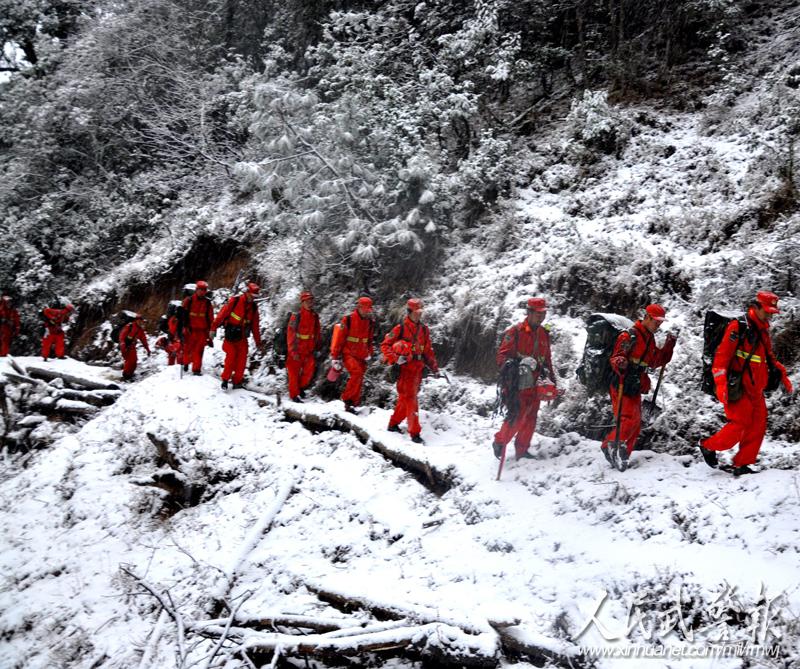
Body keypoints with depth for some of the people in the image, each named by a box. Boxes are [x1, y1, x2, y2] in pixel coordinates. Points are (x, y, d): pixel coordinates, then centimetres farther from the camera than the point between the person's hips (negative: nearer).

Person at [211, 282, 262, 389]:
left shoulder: (253, 307, 7)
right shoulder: (235, 300, -9)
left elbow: (255, 325, 14)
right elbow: (222, 314, -11)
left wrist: (258, 342, 15)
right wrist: (213, 328, -15)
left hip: (242, 337, 5)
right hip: (231, 335, -5)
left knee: (242, 359, 1)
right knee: (231, 357, -12)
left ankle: (237, 381, 12)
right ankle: (225, 380, 1)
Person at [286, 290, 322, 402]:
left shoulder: (315, 317, 4)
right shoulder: (296, 317, -13)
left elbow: (318, 333, 14)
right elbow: (290, 335, -14)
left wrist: (317, 347, 13)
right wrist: (293, 351, -17)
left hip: (309, 351, 4)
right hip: (296, 351, -4)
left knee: (310, 370, -4)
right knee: (294, 372, 3)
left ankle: (301, 387, 21)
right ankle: (294, 394, 15)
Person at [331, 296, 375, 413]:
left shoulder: (370, 322, 6)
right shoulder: (348, 320, -10)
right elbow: (339, 339, -8)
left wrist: (369, 353, 17)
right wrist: (336, 357, -8)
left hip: (361, 356, 6)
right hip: (348, 354, -6)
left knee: (359, 381, 5)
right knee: (357, 372, -26)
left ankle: (353, 403, 18)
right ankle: (347, 399, -16)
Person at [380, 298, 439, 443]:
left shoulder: (424, 330, 12)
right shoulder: (400, 329, -6)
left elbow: (428, 351, 18)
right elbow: (385, 345, -4)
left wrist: (434, 367, 13)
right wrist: (395, 359, -17)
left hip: (417, 369, 6)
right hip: (404, 368, -6)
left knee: (405, 399, 13)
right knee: (410, 399, -9)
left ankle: (393, 424, 29)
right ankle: (415, 433, -8)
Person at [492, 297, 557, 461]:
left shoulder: (544, 334, 13)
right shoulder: (515, 332, -8)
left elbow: (547, 360, 23)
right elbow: (502, 356, -11)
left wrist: (551, 378, 20)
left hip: (535, 384, 7)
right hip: (517, 384, -6)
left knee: (530, 418, 8)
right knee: (516, 418, -11)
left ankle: (522, 450, 20)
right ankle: (499, 443, 10)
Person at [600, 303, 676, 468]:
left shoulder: (650, 339, 15)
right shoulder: (630, 336, -13)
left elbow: (656, 361, 22)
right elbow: (615, 358, -18)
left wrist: (669, 346, 12)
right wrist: (619, 363, -41)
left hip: (635, 388, 9)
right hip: (622, 387, -9)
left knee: (636, 423, 8)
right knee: (630, 419, -17)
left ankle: (623, 455, 15)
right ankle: (609, 446, -3)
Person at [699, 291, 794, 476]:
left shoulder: (762, 331, 15)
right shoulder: (738, 327, -12)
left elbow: (769, 357, 29)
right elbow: (722, 355, -18)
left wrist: (782, 375, 17)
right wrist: (721, 384, -24)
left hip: (755, 389, 9)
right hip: (738, 388, -9)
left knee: (757, 427, 4)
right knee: (739, 425, -9)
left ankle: (741, 465, 12)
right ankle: (708, 446, 12)